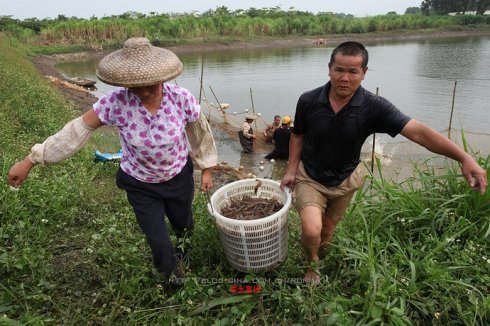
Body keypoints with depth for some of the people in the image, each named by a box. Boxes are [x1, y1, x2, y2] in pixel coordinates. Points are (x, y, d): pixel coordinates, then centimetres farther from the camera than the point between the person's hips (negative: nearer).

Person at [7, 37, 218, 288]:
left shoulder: (181, 98, -25)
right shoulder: (116, 102, -26)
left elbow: (200, 133, -8)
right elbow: (77, 130, -15)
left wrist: (207, 170, 1)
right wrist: (30, 160, -10)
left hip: (179, 177, 1)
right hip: (140, 185, 0)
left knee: (183, 226, 25)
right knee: (158, 242, 8)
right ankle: (171, 268, 46)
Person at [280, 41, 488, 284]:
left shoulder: (374, 107, -21)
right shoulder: (308, 101, -18)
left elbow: (418, 132, -29)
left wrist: (463, 157, -39)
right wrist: (291, 170, -6)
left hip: (344, 182, 1)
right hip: (309, 177, -1)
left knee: (327, 231, 18)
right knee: (311, 231, -19)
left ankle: (319, 259, 54)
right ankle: (312, 264, 17)